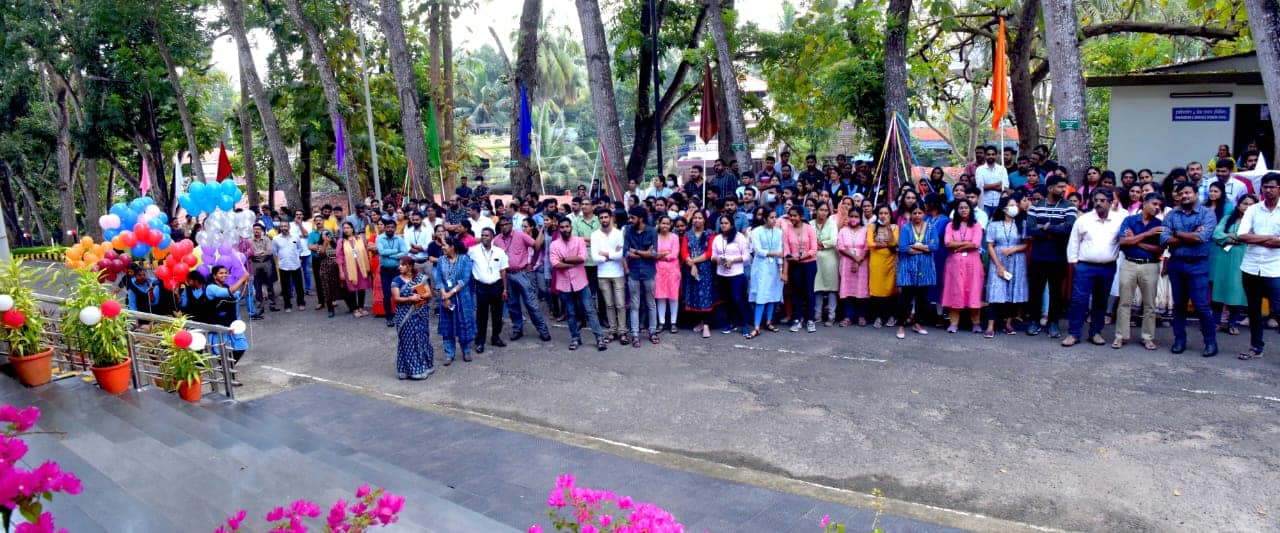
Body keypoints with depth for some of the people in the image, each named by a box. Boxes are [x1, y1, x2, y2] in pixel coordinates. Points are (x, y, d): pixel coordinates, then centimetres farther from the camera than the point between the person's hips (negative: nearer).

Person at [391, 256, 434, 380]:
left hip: (420, 314, 1)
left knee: (422, 340, 6)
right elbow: (396, 298, -9)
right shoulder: (397, 280, -2)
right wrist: (410, 298, -21)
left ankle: (423, 366, 18)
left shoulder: (421, 278, 2)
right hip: (405, 316, -1)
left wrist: (419, 296, -20)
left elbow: (429, 294, -2)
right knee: (407, 341, 1)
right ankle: (409, 369, 7)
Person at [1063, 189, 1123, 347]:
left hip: (1108, 268, 2)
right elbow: (1073, 242, 3)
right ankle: (1073, 334, 0)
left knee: (1101, 302, 11)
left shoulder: (1119, 220, 1)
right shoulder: (1083, 219, -1)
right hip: (1085, 267, -2)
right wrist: (1073, 261, 2)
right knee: (1079, 300, -6)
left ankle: (1095, 332, 22)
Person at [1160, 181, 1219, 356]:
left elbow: (1202, 237, -18)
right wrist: (1192, 237, -12)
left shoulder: (1207, 214, -3)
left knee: (1201, 305, -4)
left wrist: (1177, 234, -7)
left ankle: (1211, 342, 8)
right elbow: (1165, 239, -7)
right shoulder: (1171, 215, 5)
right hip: (1176, 264, 4)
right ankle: (1179, 340, 20)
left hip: (1197, 265, -3)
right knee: (1178, 304, 11)